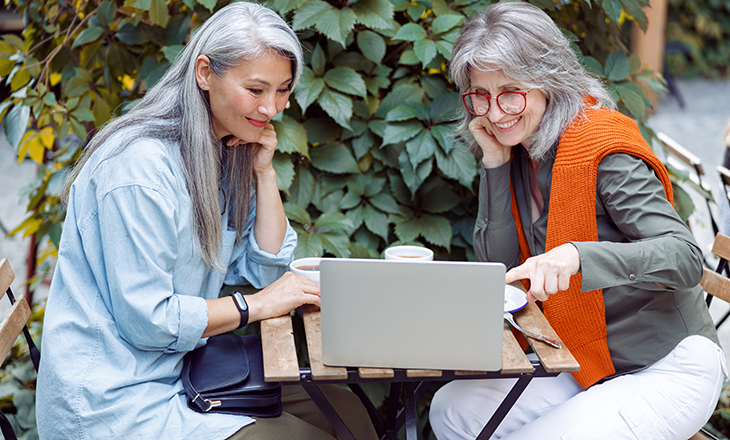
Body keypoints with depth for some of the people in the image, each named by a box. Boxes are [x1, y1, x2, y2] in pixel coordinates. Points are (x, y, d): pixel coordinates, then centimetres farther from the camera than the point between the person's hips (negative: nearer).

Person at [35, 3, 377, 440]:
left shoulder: (227, 151, 6)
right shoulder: (142, 166, -22)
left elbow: (267, 269, 8)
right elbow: (146, 320, -22)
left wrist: (264, 171, -3)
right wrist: (257, 306, -14)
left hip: (180, 369, 9)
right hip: (114, 401, -9)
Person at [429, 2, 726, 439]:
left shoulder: (602, 153, -20)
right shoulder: (515, 152, 2)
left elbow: (686, 258, -30)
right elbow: (500, 267, -2)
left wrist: (577, 255, -46)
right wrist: (495, 164, -11)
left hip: (669, 369, -7)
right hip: (585, 363, 7)